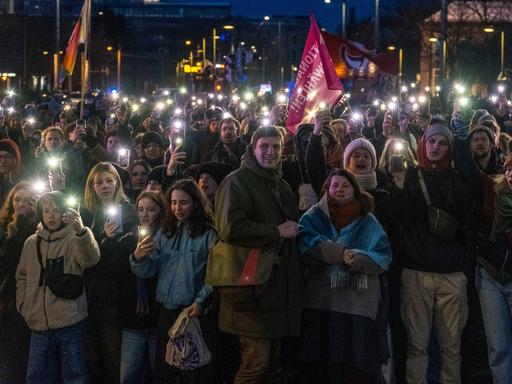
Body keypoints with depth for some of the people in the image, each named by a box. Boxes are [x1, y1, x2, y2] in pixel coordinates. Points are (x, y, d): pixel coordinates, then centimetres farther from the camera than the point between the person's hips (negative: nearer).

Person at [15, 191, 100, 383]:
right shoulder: (31, 243, 10)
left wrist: (81, 231, -44)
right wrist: (23, 305, 8)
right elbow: (22, 277, 22)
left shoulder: (74, 238, -4)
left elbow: (91, 259, -26)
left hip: (70, 324, -4)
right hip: (39, 326, 4)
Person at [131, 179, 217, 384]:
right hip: (167, 312, 5)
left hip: (195, 313, -5)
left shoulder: (207, 234, -3)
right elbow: (148, 271, 7)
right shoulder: (164, 234, 14)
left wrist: (201, 302, -21)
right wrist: (138, 258, -13)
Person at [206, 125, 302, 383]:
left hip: (276, 282, 9)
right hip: (250, 282, -9)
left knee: (270, 360, 11)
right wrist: (277, 231, -15)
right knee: (257, 360, -13)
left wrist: (292, 231, 16)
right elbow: (231, 228, -19)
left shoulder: (281, 186, 20)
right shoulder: (238, 181, -6)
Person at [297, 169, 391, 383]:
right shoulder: (315, 216, 9)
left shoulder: (368, 221, 12)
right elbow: (305, 244, -10)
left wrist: (357, 259, -18)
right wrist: (339, 253, -19)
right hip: (323, 303, -1)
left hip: (361, 304, 1)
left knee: (366, 367, 0)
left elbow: (383, 256, 0)